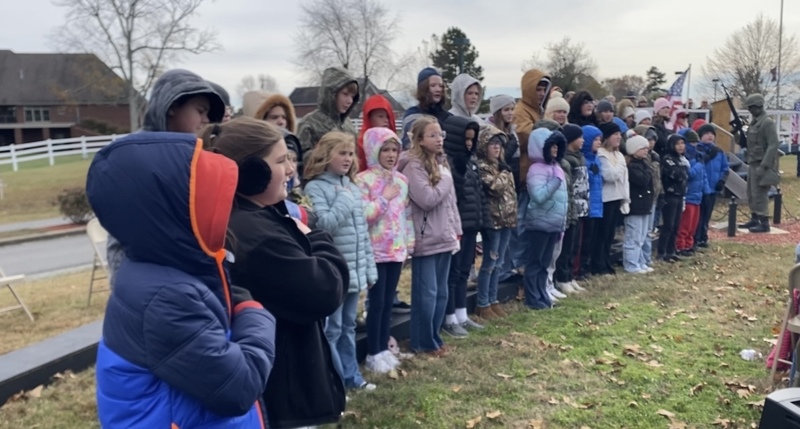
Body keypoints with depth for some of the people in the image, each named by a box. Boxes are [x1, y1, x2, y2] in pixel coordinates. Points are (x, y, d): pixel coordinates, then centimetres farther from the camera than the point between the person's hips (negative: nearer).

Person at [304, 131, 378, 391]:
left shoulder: (353, 187, 11)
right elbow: (324, 225, -22)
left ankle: (350, 375, 30)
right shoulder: (315, 187, -9)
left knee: (348, 326, 18)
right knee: (331, 329, 0)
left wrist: (370, 268, 14)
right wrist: (344, 199, -15)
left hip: (355, 271, 7)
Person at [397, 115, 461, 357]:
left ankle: (434, 337, 27)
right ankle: (423, 343, 11)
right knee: (426, 293, -2)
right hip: (425, 240, -8)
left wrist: (456, 230, 14)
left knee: (441, 292, 14)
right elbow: (428, 199, -23)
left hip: (444, 238, 8)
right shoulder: (413, 166, -13)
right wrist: (445, 180, -10)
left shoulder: (441, 163, 13)